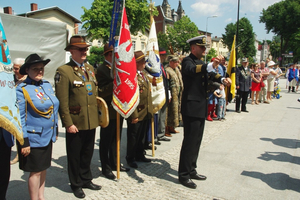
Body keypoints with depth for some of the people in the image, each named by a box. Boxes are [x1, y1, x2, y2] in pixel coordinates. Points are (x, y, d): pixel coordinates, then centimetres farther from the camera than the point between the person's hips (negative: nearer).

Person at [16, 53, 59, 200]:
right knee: (36, 171, 5)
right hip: (34, 138, -6)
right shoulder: (21, 89, -13)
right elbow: (20, 117, -14)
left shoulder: (47, 85, 7)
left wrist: (54, 131, 15)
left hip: (48, 136, 7)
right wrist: (24, 142, -15)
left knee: (43, 167, 18)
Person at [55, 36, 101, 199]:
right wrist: (68, 123, -17)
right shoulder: (64, 71, -11)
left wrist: (97, 115, 12)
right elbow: (62, 101, -15)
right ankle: (76, 184, 29)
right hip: (75, 122, -6)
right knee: (74, 155, 11)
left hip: (91, 121, 6)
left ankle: (86, 179, 37)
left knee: (88, 153, 18)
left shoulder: (90, 68, 11)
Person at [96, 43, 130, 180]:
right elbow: (101, 92, -23)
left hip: (119, 111, 8)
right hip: (108, 113, -8)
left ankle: (114, 164, 32)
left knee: (116, 140, 18)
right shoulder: (102, 69, -14)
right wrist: (115, 83, -31)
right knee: (106, 142, 5)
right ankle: (106, 168, 18)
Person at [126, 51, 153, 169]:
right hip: (137, 113, -8)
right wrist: (134, 115, -21)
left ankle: (139, 155, 37)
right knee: (133, 137, 8)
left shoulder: (143, 73, 12)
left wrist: (150, 110, 16)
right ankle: (130, 158, 26)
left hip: (146, 113, 9)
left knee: (142, 136, 20)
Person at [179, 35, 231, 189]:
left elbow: (211, 75, 12)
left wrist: (222, 79, -7)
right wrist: (211, 65, -46)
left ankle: (191, 170, 28)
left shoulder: (201, 64, 20)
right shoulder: (187, 61, -10)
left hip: (201, 108, 9)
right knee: (190, 141, -4)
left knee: (196, 141, 16)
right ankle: (184, 175, 8)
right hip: (191, 108, -9)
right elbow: (192, 70, -32)